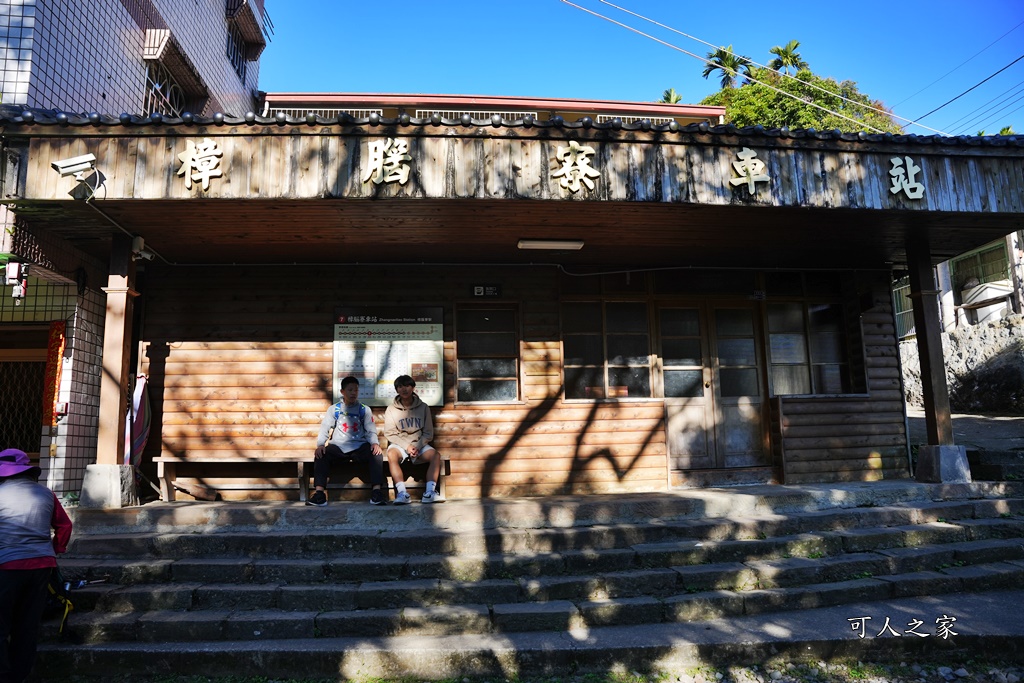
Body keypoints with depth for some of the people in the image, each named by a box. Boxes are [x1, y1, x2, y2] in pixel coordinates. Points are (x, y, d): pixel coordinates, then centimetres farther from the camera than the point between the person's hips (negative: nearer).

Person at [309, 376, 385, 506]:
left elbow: (371, 429, 4)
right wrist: (320, 444, -16)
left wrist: (375, 443, -18)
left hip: (359, 447, 0)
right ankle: (319, 493, -32)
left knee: (377, 454, -29)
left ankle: (376, 491, -32)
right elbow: (325, 428, 3)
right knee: (321, 455, -29)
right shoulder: (334, 409, 12)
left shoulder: (364, 410, 13)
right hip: (338, 446, 0)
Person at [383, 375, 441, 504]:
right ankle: (402, 493, -41)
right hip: (399, 444, -1)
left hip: (420, 444, 1)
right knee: (392, 455, -36)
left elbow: (428, 433, 4)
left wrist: (417, 446, -14)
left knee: (435, 456, -29)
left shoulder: (423, 407, 5)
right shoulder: (391, 409, 3)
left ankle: (429, 492, -35)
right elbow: (390, 434, -2)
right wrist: (407, 446, -16)